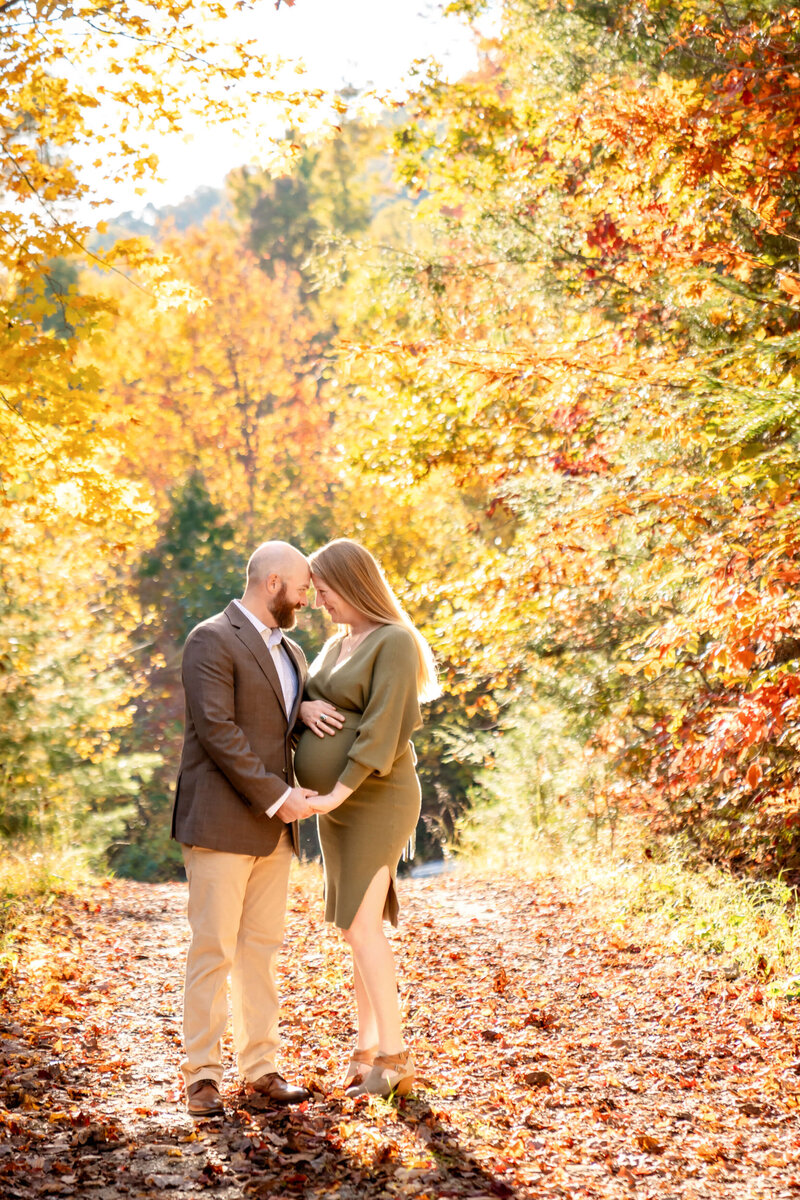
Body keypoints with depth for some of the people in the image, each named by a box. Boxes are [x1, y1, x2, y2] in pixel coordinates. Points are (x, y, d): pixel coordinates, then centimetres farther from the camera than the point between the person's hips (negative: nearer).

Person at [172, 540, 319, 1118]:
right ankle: (202, 1075, 2)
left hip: (272, 827, 8)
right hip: (220, 823, -8)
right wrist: (277, 796, -18)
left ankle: (261, 1067, 13)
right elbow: (217, 730, -18)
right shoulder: (211, 641, -9)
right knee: (214, 950, -4)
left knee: (261, 950, 9)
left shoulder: (291, 652, 17)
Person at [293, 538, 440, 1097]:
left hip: (378, 798, -9)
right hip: (339, 802, 9)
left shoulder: (395, 642, -14)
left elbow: (382, 729, -21)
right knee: (361, 925, 8)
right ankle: (368, 1050, 12)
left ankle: (395, 1056, -9)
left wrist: (337, 793, -24)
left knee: (361, 923, -14)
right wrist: (308, 709, -14)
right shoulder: (337, 646, 14)